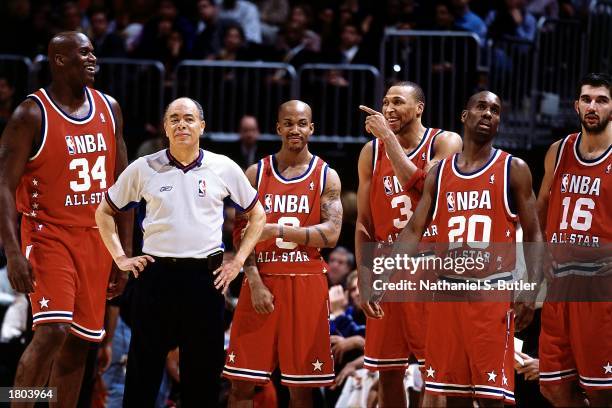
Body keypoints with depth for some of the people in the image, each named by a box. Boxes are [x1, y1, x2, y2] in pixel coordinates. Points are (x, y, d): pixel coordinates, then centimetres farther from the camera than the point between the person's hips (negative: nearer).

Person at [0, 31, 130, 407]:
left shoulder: (109, 109, 8)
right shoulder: (32, 115, -10)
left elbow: (122, 184, 14)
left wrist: (126, 251, 11)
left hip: (95, 238, 6)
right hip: (49, 234, -6)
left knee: (80, 342, 7)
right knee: (52, 331, -21)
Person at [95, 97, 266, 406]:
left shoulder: (224, 168, 4)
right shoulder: (143, 169, 4)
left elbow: (256, 215, 15)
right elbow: (104, 212, 14)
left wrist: (238, 261, 7)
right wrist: (120, 258, 6)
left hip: (205, 276, 0)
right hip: (155, 274, 0)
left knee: (204, 371, 4)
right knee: (143, 369, 1)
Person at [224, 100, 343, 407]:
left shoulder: (326, 176, 4)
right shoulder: (256, 173, 7)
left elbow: (331, 234, -8)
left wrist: (277, 230, -16)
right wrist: (255, 283, -10)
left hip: (306, 285, -1)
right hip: (262, 282, 1)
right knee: (242, 382, -1)